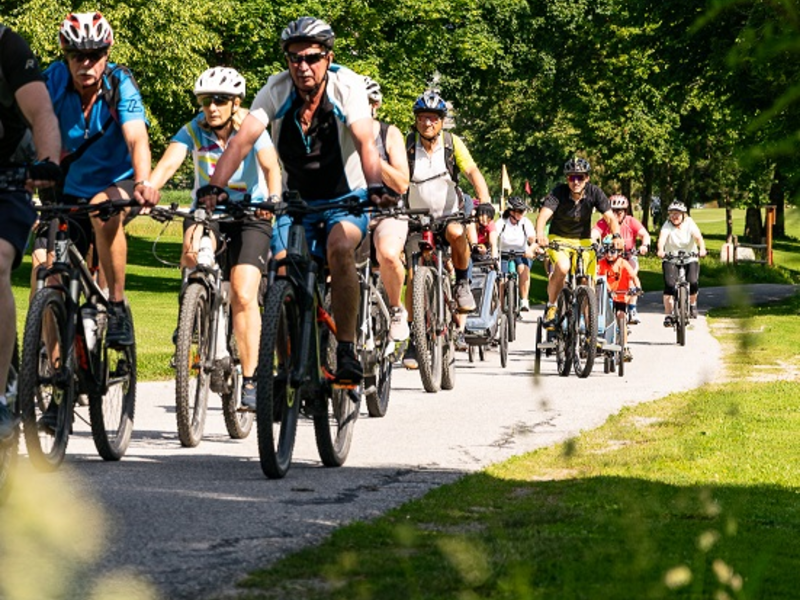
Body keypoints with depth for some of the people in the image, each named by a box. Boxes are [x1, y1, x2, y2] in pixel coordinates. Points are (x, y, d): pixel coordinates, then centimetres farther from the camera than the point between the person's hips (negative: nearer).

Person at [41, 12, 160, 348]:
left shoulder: (121, 84, -20)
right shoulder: (52, 82, -16)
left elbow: (137, 139, -33)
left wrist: (143, 184, -53)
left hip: (115, 184, -3)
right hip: (69, 191, 3)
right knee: (45, 265, -10)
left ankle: (117, 306, -22)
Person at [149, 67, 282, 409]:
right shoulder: (193, 131, -9)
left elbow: (271, 166, -27)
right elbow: (168, 163, -24)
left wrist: (273, 198, -48)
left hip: (250, 216, -2)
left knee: (244, 296, -16)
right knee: (193, 249, -33)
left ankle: (250, 380, -8)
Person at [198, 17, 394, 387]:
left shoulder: (347, 85, -18)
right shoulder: (277, 90, -12)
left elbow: (365, 142, -30)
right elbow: (243, 139, -22)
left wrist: (375, 186, -49)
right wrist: (215, 186, -38)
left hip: (346, 196, -3)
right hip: (297, 199, 3)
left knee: (339, 247, -32)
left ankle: (347, 350, -24)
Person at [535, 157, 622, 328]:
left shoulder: (594, 192, -14)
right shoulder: (559, 192, -20)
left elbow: (610, 217, -21)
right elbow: (544, 214, -33)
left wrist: (616, 235, -41)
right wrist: (540, 234, -54)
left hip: (583, 240, 2)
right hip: (559, 239, -2)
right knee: (562, 267, -32)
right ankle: (551, 306, -10)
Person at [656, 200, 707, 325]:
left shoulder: (689, 224, -7)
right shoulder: (667, 225, -9)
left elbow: (698, 237, -22)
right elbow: (662, 238, -27)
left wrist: (702, 249, -43)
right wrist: (660, 250, -49)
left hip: (690, 259, 0)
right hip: (671, 260, 0)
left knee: (693, 282, -21)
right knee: (669, 285, -20)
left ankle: (692, 304, 11)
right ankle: (668, 315, -10)